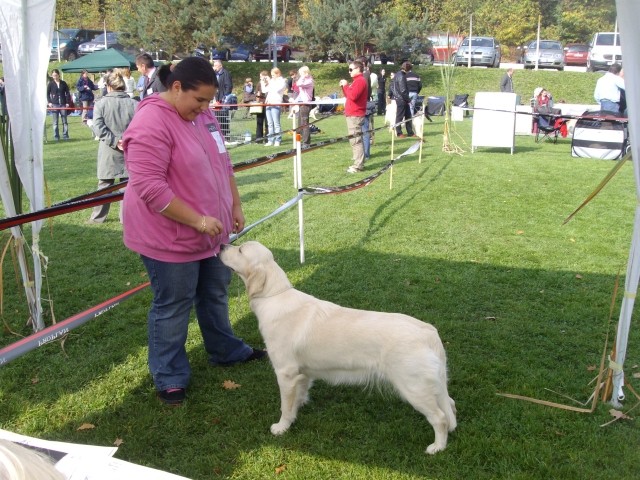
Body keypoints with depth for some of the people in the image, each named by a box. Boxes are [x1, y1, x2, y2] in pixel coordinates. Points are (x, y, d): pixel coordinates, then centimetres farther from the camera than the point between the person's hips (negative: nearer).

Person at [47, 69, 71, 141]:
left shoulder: (63, 83, 6)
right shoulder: (51, 84, 4)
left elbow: (67, 93, 8)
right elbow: (47, 94, 8)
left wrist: (67, 102, 0)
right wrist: (49, 102, -3)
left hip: (63, 104, 1)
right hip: (54, 105, -1)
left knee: (64, 121, 2)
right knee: (55, 122, 2)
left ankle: (65, 136, 7)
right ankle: (56, 137, 7)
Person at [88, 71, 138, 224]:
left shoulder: (101, 103, -4)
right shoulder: (133, 104, -3)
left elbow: (98, 127, -11)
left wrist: (114, 141, -10)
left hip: (108, 151, 0)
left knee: (105, 183, 11)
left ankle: (98, 216, 20)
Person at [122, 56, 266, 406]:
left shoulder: (202, 114, 5)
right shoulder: (151, 123, -22)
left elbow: (223, 164, 14)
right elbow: (149, 187, -27)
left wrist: (235, 206, 11)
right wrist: (198, 220, -26)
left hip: (211, 232, 8)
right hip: (170, 236, -8)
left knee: (215, 294, 22)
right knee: (173, 306, 5)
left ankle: (226, 351, 42)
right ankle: (169, 378, 23)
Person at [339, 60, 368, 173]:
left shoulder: (360, 81, -13)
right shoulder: (356, 80, 20)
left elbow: (353, 96, -24)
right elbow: (348, 95, 23)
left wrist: (346, 85, -12)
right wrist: (344, 86, 8)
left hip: (355, 115, -11)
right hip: (352, 114, 11)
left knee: (356, 140, -11)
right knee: (354, 140, 11)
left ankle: (358, 166, -11)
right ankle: (358, 163, 15)